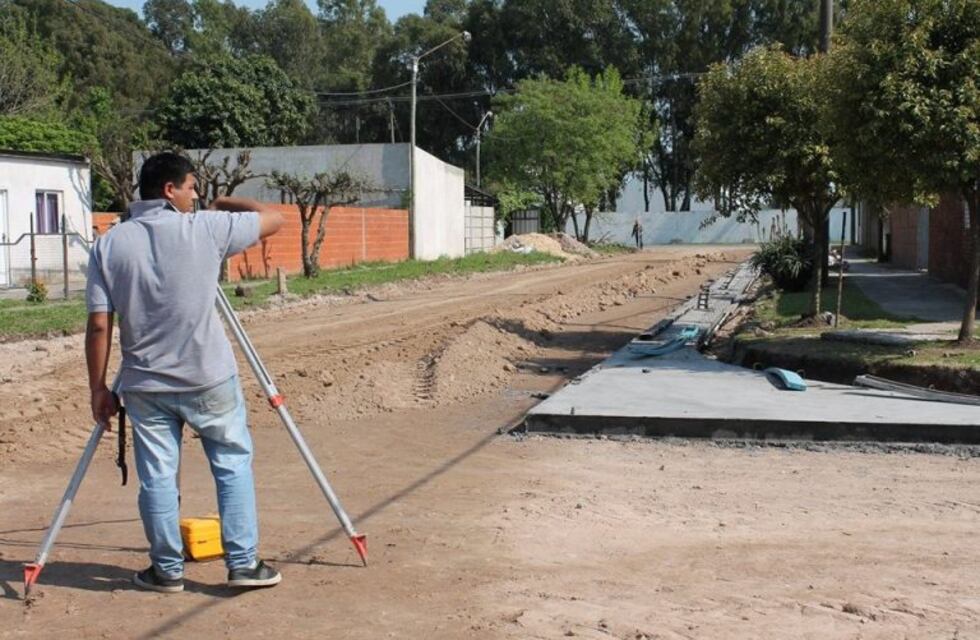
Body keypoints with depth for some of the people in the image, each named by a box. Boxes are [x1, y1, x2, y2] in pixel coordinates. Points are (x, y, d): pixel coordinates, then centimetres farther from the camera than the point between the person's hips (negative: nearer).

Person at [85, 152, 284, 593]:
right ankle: (243, 563, 11)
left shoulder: (109, 244, 0)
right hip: (209, 379, -2)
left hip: (144, 385, 2)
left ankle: (167, 570, 19)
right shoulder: (205, 229, -7)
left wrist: (98, 388, 4)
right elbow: (273, 218, 4)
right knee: (233, 465, 10)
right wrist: (225, 204, 19)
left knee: (157, 477, 11)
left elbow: (98, 325, -3)